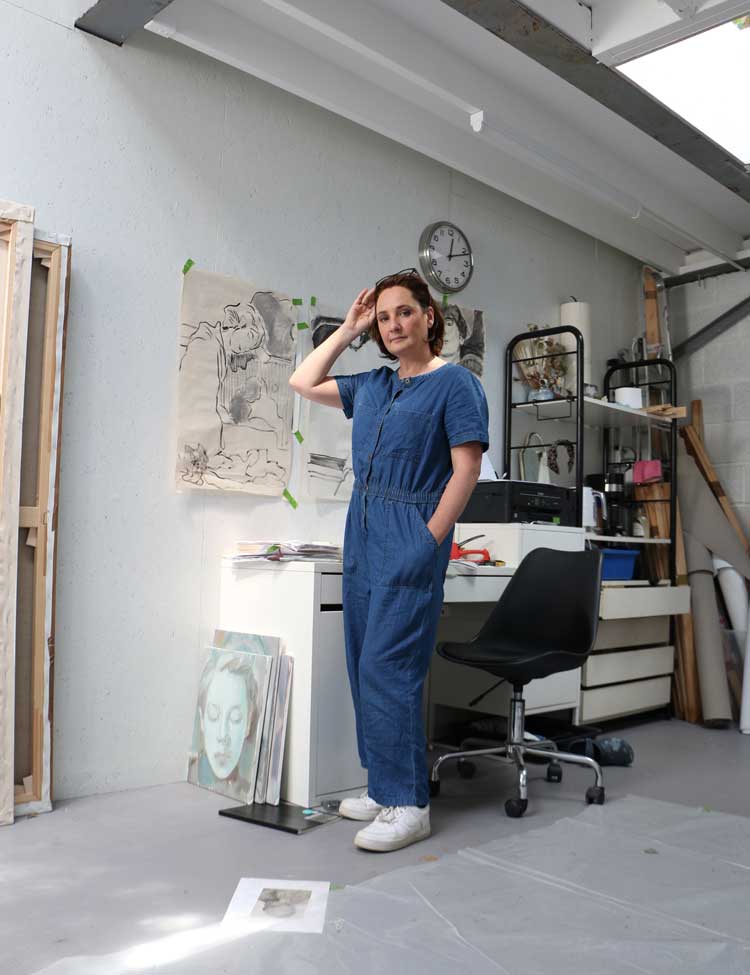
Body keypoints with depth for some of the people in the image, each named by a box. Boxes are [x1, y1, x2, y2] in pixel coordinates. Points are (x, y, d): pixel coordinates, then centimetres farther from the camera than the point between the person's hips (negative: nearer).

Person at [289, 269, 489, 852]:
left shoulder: (456, 383, -3)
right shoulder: (373, 385, 17)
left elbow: (466, 469, -10)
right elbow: (303, 383, 25)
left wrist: (429, 542, -15)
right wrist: (347, 331, 18)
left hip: (412, 540, -8)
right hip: (363, 536, 8)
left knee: (388, 668, -11)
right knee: (365, 666, 10)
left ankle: (409, 805, 1)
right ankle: (384, 790, 22)